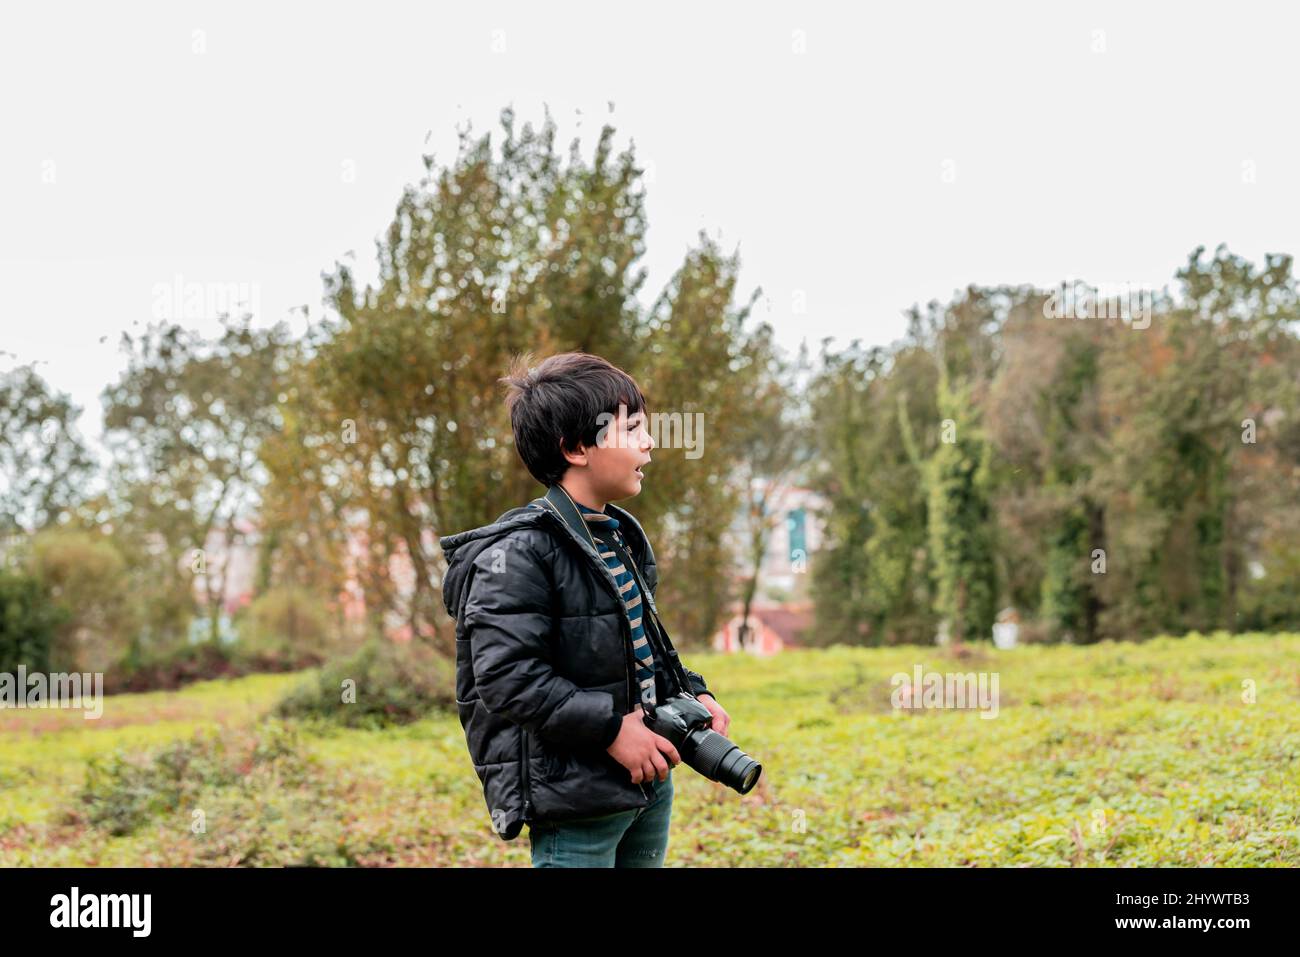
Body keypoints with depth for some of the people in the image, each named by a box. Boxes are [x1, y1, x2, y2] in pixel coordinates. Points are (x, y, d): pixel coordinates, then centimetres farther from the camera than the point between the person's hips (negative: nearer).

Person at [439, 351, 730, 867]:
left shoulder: (622, 537, 12)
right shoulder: (519, 552, -17)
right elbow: (506, 676, -24)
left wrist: (690, 693, 6)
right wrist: (608, 729, -24)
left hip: (649, 785, 9)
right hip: (574, 802, -9)